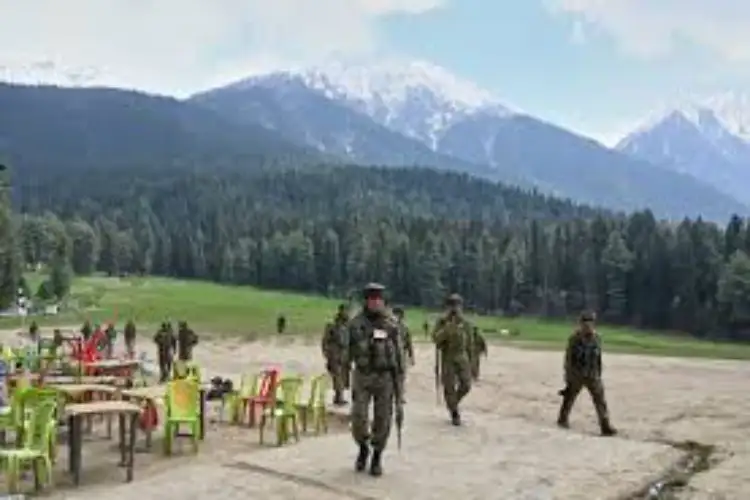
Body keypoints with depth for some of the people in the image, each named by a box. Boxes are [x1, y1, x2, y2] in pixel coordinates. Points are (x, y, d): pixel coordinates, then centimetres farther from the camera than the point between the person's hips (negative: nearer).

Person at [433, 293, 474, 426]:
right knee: (449, 388, -2)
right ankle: (454, 414, 12)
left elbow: (470, 344, 10)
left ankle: (454, 403, 25)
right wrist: (447, 328, -26)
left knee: (466, 386, -4)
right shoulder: (442, 322, -2)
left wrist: (471, 360, 10)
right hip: (447, 359, -2)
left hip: (462, 358, 2)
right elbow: (436, 339, -15)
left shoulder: (465, 323, 5)